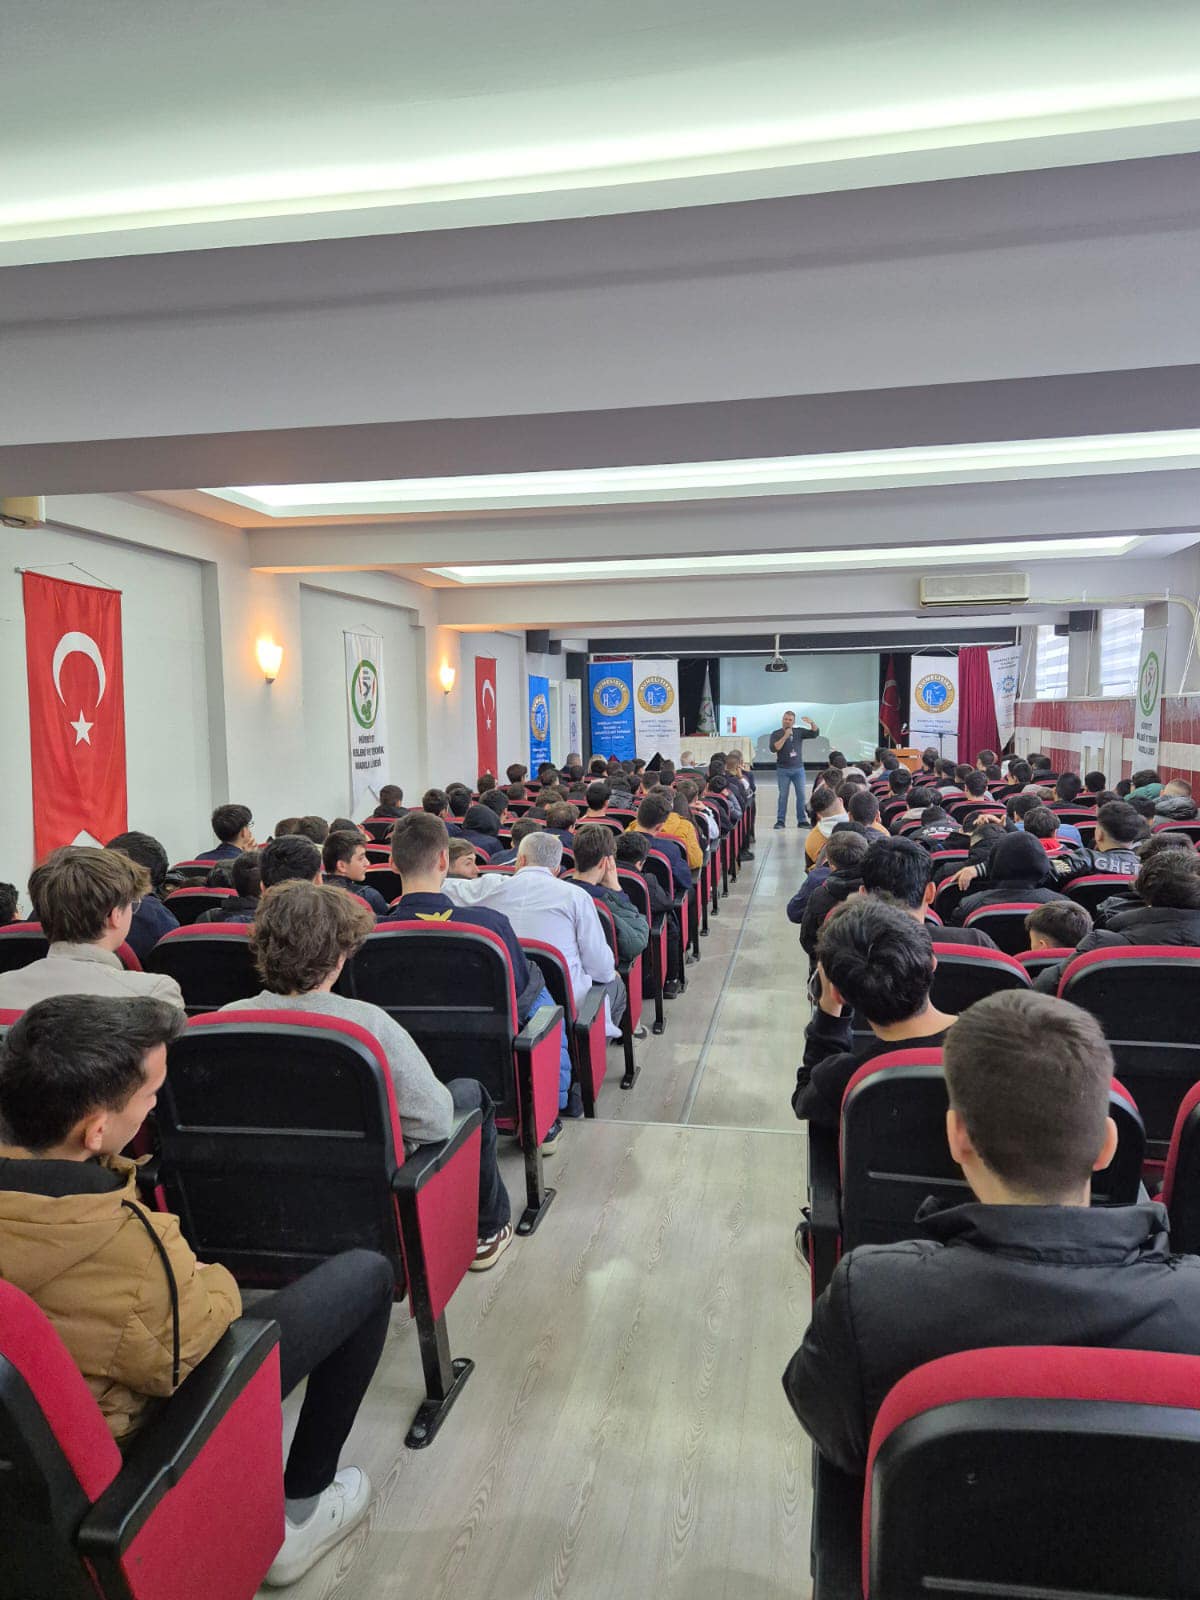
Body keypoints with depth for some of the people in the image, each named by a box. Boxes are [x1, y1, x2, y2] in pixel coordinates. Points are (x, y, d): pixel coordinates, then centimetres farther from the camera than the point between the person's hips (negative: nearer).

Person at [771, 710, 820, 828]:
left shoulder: (799, 732, 8)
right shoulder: (776, 734, 1)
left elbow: (815, 733, -1)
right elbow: (774, 748, -14)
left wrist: (812, 723, -19)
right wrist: (785, 736, -18)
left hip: (798, 769, 2)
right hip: (783, 770, -2)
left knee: (801, 795, 0)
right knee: (783, 795, 0)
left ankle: (801, 821, 4)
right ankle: (780, 821, 4)